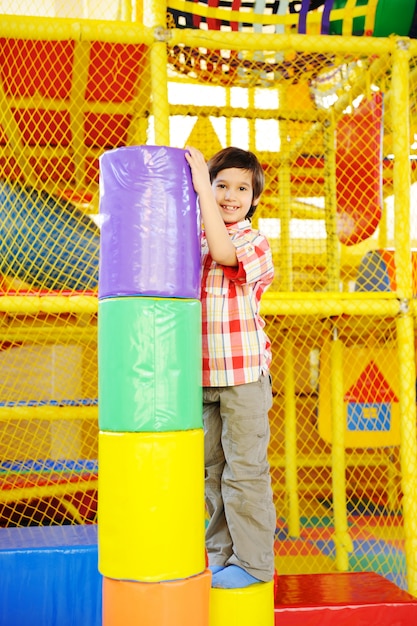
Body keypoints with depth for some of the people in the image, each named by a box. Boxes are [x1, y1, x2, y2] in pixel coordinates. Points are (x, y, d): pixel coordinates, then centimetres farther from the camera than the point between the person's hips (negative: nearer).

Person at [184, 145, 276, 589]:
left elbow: (223, 252, -28)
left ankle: (252, 561, 17)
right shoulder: (194, 240, 9)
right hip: (203, 376, 6)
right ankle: (221, 553, 31)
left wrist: (200, 187, -24)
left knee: (245, 470, 2)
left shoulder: (254, 244, -7)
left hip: (245, 376, -6)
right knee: (213, 469, 16)